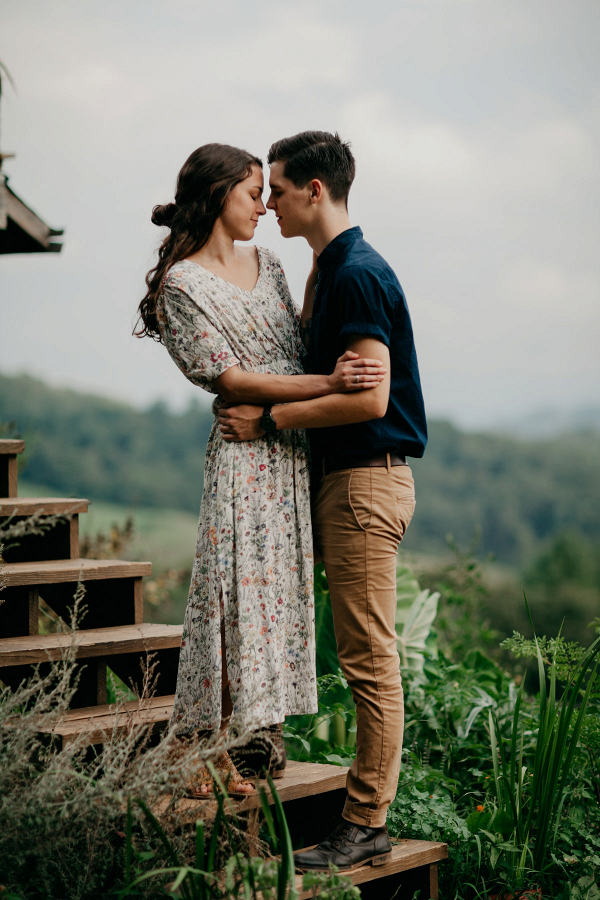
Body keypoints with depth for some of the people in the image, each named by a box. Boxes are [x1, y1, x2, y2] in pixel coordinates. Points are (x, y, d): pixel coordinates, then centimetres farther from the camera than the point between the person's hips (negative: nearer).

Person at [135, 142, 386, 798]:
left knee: (279, 592, 8)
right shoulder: (182, 283, -7)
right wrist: (327, 383, -19)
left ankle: (262, 736, 17)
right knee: (235, 594, -6)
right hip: (244, 453, -7)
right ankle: (209, 756, 4)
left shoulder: (263, 263, 16)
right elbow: (229, 378, -14)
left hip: (295, 449, 7)